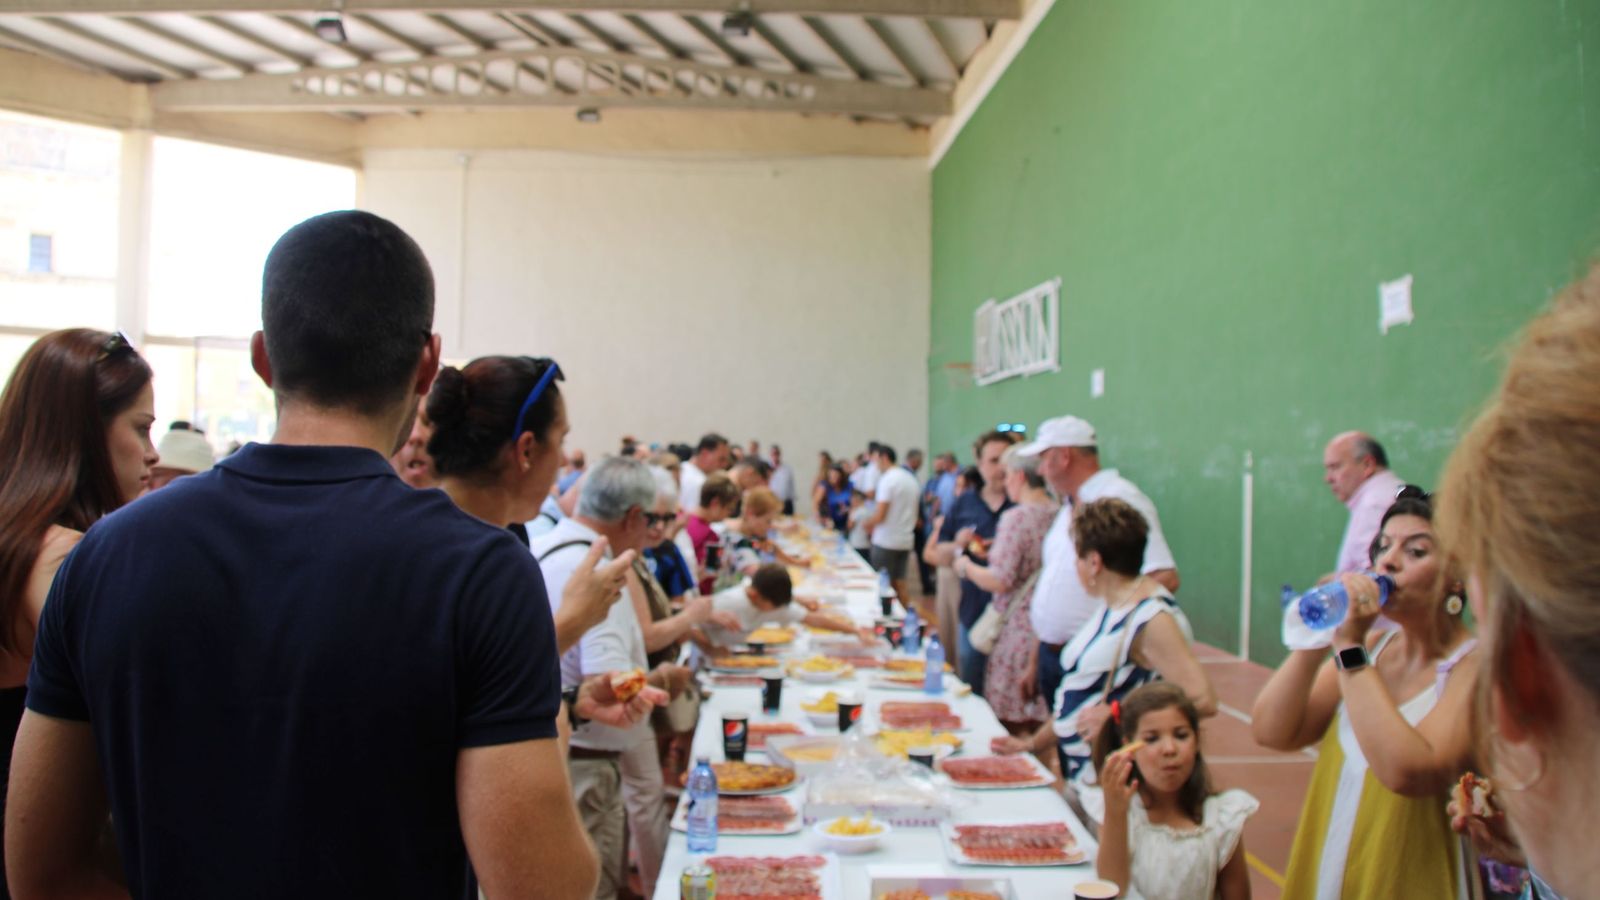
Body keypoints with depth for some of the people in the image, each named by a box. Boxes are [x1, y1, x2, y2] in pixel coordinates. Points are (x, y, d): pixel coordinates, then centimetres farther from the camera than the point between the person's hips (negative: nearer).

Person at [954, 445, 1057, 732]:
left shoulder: (1016, 517, -15)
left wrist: (967, 566, -1)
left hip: (1018, 629, -7)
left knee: (1011, 723, 4)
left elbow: (999, 581, -19)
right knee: (1042, 724, 14)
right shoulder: (1059, 514, 4)